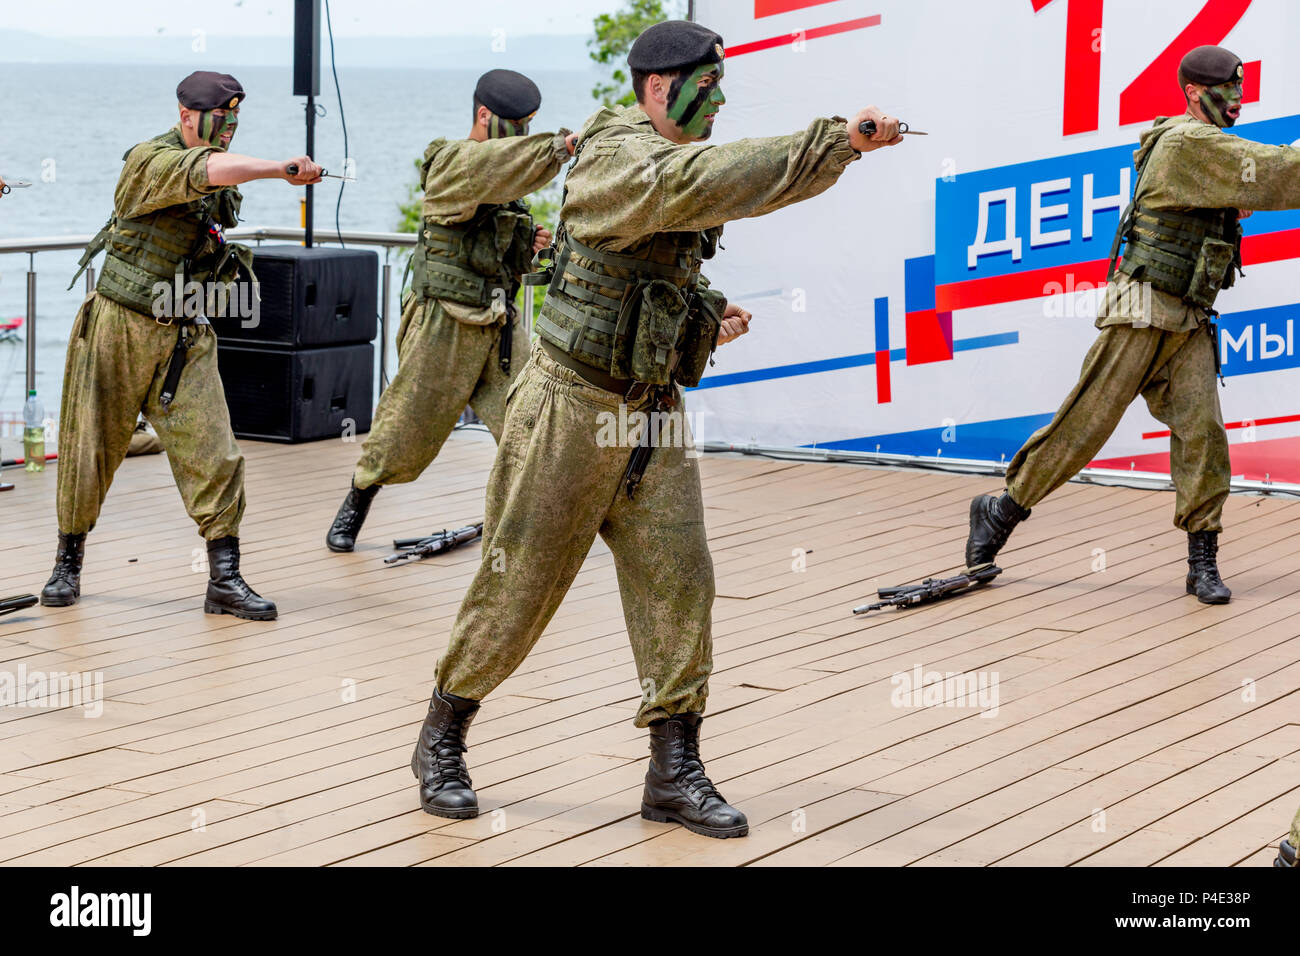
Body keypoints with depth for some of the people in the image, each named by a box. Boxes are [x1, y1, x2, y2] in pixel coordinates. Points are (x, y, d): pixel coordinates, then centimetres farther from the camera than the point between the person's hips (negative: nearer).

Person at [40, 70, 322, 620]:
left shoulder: (222, 190, 9)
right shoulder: (149, 162, -13)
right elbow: (209, 170, -34)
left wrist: (226, 262, 3)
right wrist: (284, 170, -41)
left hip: (184, 337, 5)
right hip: (120, 329, -5)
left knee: (213, 456, -7)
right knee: (90, 453, 7)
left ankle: (225, 581, -2)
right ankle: (68, 562, 26)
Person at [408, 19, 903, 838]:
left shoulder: (674, 161, 12)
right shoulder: (618, 156, -16)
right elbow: (702, 183, -36)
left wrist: (707, 323, 7)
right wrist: (838, 141, -37)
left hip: (653, 411, 8)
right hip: (574, 407, -8)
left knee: (679, 583, 1)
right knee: (518, 586, 2)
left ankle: (675, 773, 6)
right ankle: (442, 741, 19)